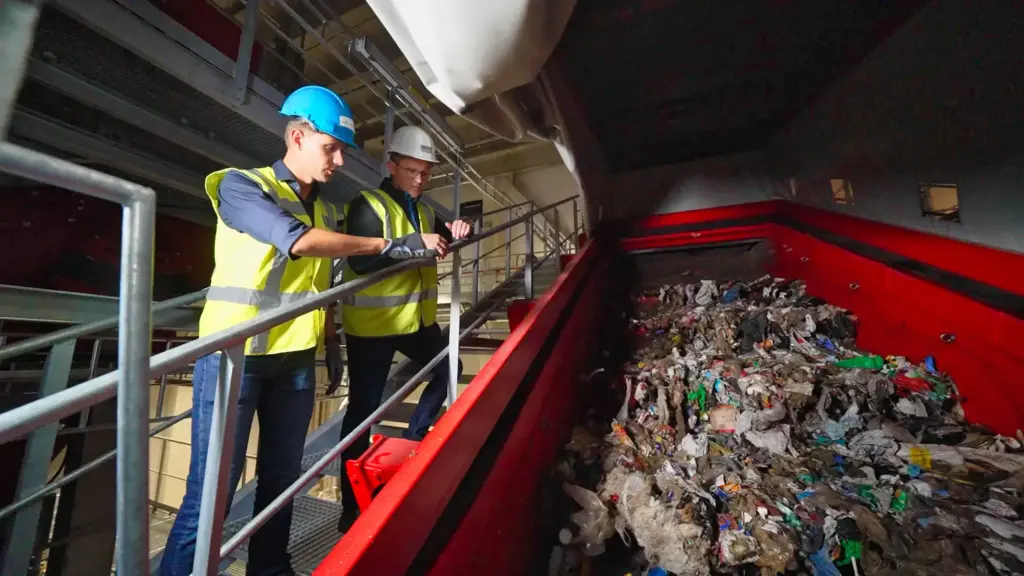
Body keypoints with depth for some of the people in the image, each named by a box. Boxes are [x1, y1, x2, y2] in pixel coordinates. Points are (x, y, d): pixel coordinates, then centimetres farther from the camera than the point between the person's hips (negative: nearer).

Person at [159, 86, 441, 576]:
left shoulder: (325, 213, 13)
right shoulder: (241, 185, -4)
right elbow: (297, 241, -23)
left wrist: (332, 345, 14)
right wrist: (386, 245, -20)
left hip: (296, 360, 6)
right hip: (235, 354, -5)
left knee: (282, 478, 15)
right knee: (212, 490, 0)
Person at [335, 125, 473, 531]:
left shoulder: (422, 211, 12)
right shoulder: (367, 205, -11)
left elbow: (441, 242, 23)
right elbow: (359, 260, -24)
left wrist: (457, 231, 0)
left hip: (416, 318, 8)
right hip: (371, 324, -8)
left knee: (448, 371, 19)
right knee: (364, 408, 1)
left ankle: (414, 436, 37)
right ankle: (352, 506, 18)